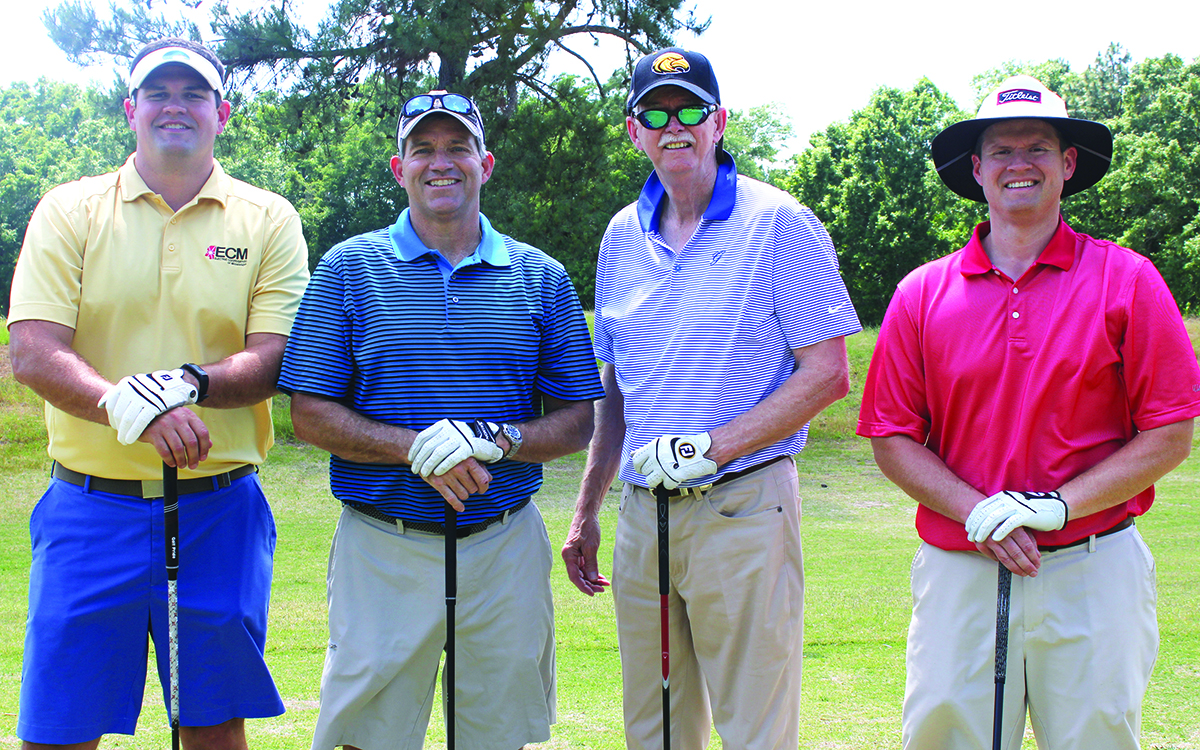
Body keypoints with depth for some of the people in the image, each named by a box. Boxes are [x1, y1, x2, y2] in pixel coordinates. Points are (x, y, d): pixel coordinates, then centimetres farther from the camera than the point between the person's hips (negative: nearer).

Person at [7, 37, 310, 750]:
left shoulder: (270, 220, 5)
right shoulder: (69, 211, 4)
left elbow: (275, 359, -4)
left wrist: (189, 382, -24)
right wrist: (130, 407, -24)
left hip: (221, 510, 0)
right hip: (91, 505, 0)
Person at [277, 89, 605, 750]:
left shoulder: (542, 279, 6)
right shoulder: (347, 269, 3)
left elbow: (579, 422, 6)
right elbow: (309, 416, -2)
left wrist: (496, 439, -14)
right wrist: (417, 450, -17)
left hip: (507, 547, 2)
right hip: (383, 548, -1)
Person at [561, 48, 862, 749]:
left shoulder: (779, 224, -6)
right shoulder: (623, 236, 11)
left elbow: (827, 374, -10)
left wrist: (712, 447, -18)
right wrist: (586, 512, 16)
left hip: (742, 507, -5)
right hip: (642, 513, 6)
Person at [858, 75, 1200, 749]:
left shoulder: (1128, 282, 1)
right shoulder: (922, 295, 5)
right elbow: (892, 439, 5)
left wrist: (1058, 506, -13)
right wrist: (978, 513, -10)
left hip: (1094, 573, -1)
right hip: (957, 571, 1)